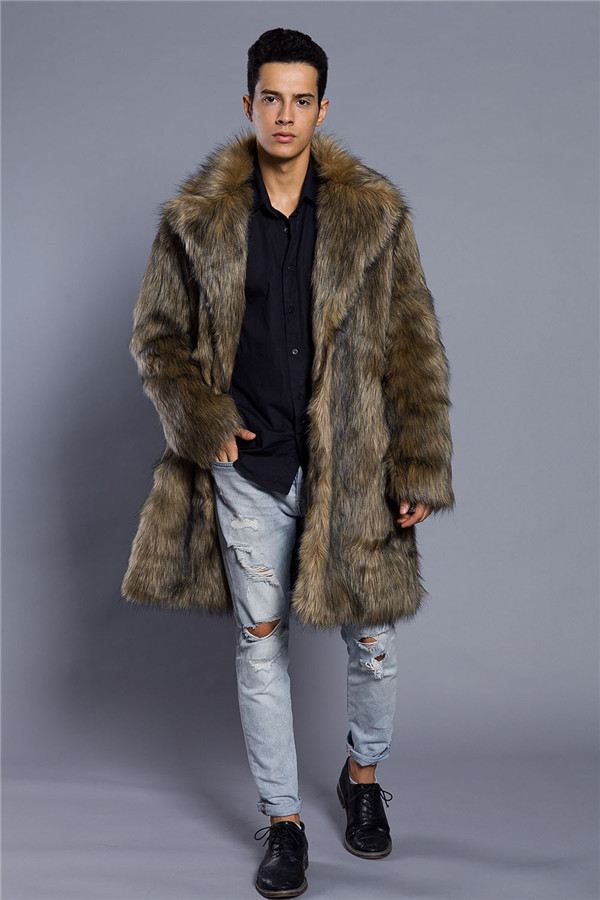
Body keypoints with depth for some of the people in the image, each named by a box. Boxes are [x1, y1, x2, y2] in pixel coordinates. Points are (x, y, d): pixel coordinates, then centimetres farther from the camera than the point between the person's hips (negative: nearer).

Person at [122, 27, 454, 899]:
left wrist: (419, 469, -6)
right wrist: (203, 424, -8)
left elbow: (414, 348, -2)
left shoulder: (375, 214, -3)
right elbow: (158, 336, 7)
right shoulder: (195, 219, -1)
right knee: (260, 644, 9)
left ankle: (364, 775, 39)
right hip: (248, 470, 1)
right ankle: (283, 820, 27)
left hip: (351, 467, 0)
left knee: (373, 640, 8)